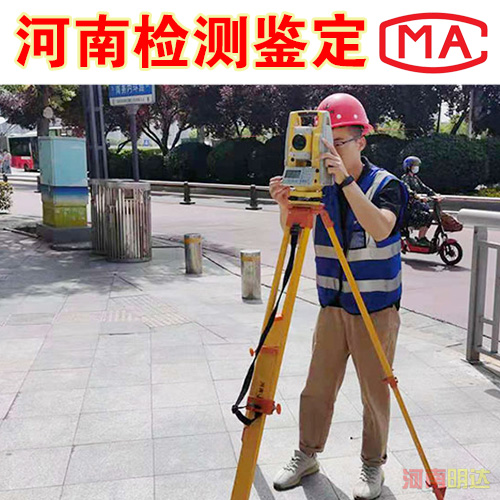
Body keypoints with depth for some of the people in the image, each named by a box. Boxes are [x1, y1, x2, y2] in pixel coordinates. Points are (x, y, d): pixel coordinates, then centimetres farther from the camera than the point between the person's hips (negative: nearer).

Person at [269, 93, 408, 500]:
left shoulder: (387, 184, -10)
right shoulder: (320, 185, 2)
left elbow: (380, 228, -29)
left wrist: (346, 180, -37)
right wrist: (286, 204, -26)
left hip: (376, 310, -4)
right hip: (332, 307, 4)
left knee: (375, 391, 8)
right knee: (317, 387, 13)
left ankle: (373, 466, 28)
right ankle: (307, 455, 31)